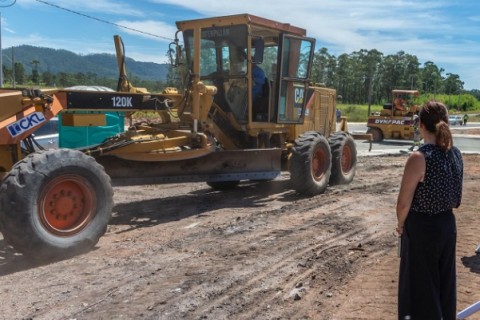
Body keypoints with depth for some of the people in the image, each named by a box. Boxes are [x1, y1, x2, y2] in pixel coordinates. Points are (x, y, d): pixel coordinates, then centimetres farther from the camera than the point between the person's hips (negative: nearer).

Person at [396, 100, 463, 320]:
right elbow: (455, 196, 9)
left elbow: (404, 203, -19)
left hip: (421, 228, -7)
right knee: (444, 281, 23)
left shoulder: (419, 158, -23)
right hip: (448, 224, 7)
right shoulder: (455, 154, -1)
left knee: (420, 285, 10)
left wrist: (401, 225, -2)